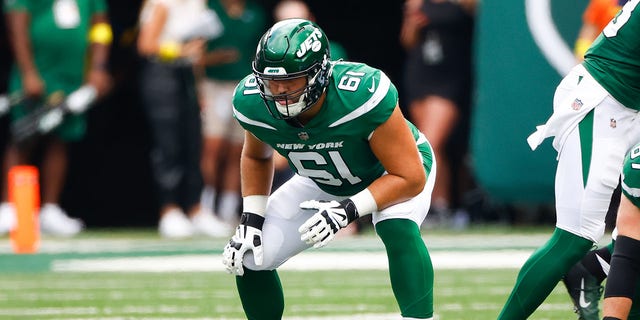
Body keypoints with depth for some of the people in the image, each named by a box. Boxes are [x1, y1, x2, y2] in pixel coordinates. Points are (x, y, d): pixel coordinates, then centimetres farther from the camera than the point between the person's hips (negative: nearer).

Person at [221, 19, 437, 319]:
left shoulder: (362, 95, -41)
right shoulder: (253, 102, -26)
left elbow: (409, 177, -32)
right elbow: (257, 157, 1)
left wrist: (349, 210, -42)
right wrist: (251, 219, -11)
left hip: (393, 172, -4)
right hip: (322, 182, 5)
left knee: (398, 230, -36)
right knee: (248, 258, -6)